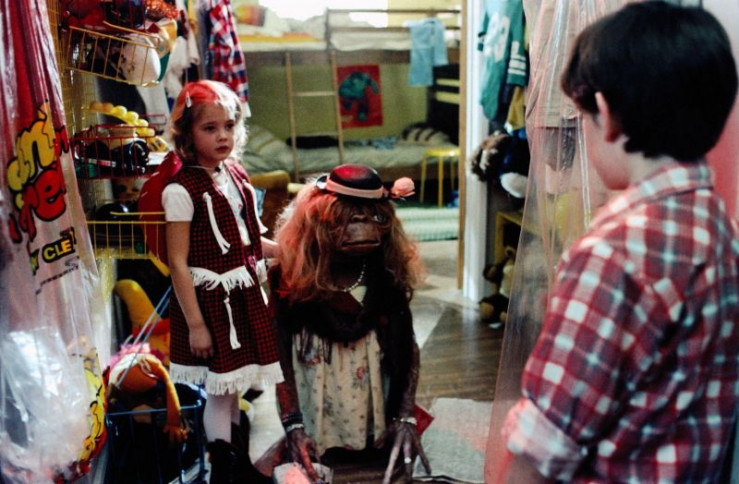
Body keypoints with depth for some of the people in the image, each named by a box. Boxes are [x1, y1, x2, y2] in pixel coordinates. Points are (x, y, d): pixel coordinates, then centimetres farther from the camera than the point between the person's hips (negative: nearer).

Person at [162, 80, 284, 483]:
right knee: (219, 390, 6)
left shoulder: (237, 177, 5)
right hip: (211, 301, -7)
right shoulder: (182, 190, -17)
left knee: (235, 387, 19)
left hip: (245, 298, 7)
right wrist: (195, 324, -18)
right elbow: (178, 262, -18)